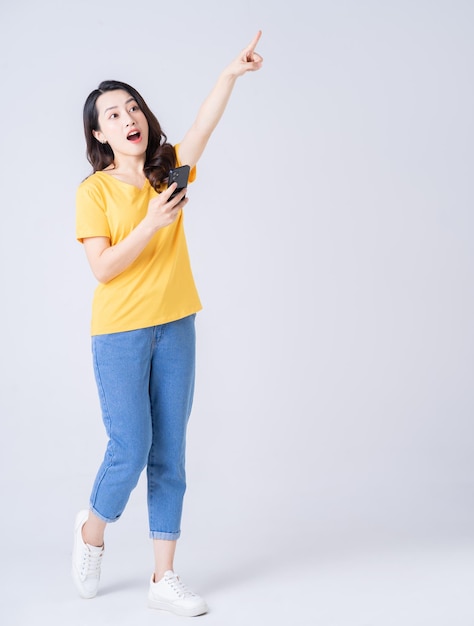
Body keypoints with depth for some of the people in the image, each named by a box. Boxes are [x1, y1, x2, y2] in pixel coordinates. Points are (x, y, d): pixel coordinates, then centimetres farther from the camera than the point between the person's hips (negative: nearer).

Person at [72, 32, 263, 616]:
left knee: (170, 455, 6)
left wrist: (230, 73, -27)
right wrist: (152, 223, -22)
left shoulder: (168, 170, 5)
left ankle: (164, 578, 16)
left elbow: (204, 125, -12)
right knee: (131, 449, -6)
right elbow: (103, 268, -13)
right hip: (120, 333, -4)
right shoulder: (94, 191, -5)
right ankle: (92, 527, 27)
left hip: (175, 328, 4)